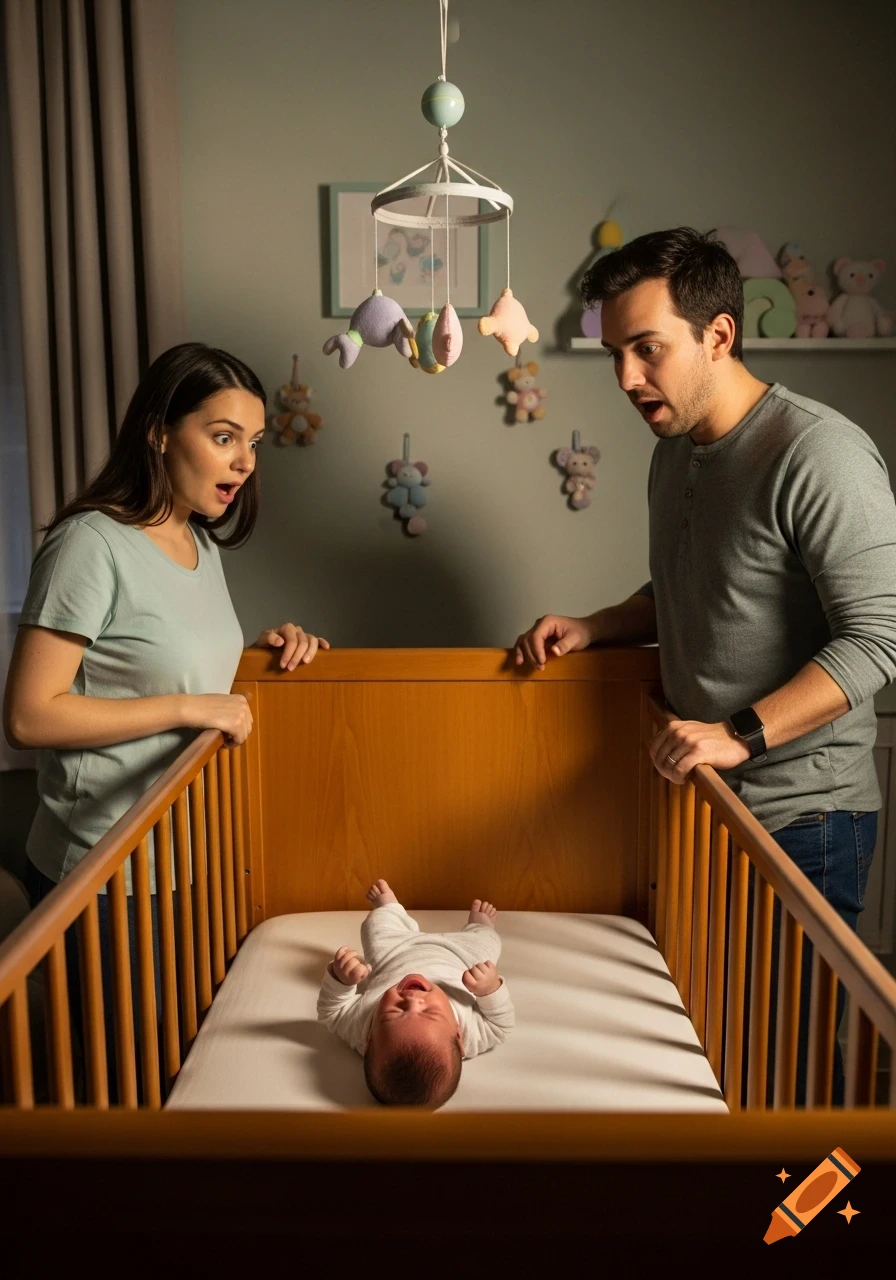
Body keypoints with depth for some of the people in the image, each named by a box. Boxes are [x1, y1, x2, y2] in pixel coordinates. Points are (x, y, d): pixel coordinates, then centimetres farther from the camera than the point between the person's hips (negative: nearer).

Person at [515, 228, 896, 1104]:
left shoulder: (819, 455, -18)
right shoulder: (674, 452, 10)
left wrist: (741, 732, -27)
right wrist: (591, 629, 7)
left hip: (800, 814, -8)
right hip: (703, 800, 8)